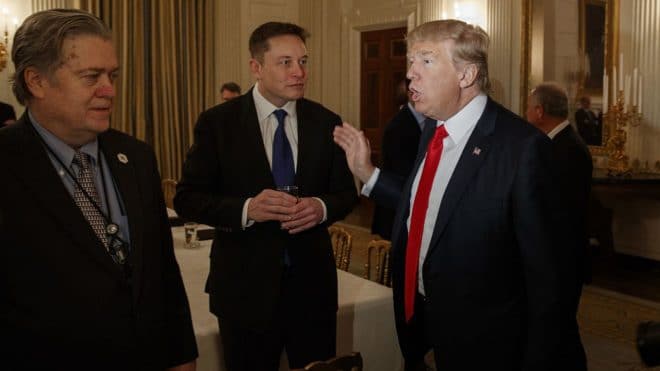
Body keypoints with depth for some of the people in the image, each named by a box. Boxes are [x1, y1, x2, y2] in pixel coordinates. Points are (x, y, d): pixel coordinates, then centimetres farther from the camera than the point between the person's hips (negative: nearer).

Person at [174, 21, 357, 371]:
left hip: (312, 280, 3)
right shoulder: (217, 122, -6)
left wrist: (323, 207, -16)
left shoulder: (326, 122, 1)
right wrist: (245, 209, -23)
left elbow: (347, 191, 7)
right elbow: (187, 198, -6)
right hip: (245, 283, -2)